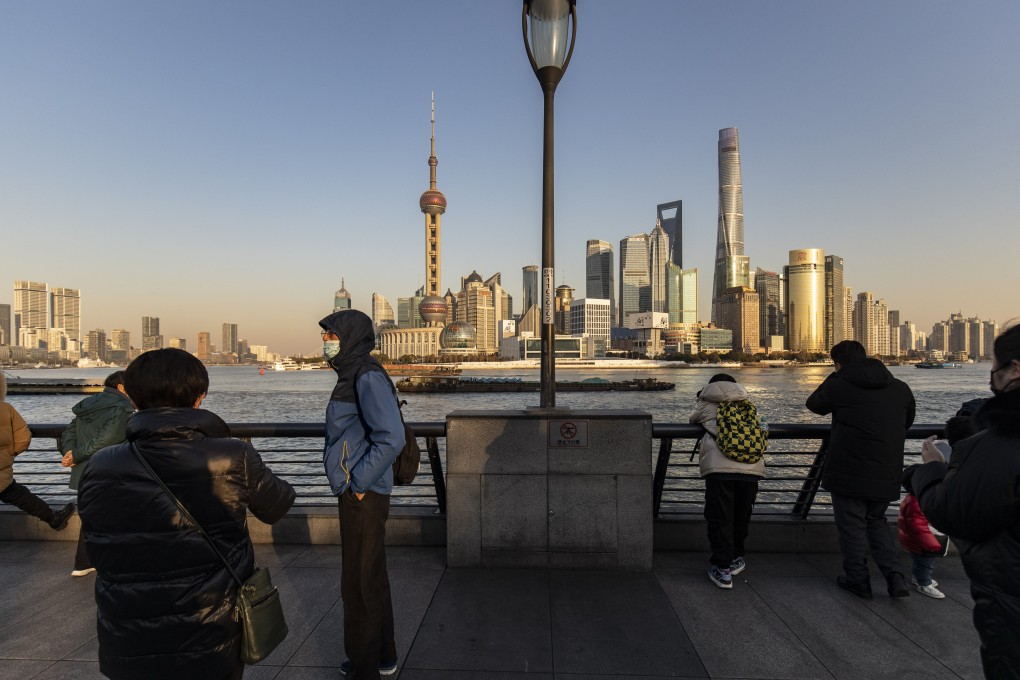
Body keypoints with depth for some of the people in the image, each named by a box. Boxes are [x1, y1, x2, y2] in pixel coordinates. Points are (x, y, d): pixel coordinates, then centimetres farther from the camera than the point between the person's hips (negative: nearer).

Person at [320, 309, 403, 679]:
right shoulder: (352, 375, 11)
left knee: (359, 583, 6)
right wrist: (353, 483, 14)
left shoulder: (369, 377, -19)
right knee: (372, 578, 21)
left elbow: (391, 438, -28)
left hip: (363, 496, -10)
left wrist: (358, 483, -19)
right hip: (355, 492, 10)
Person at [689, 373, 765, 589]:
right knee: (741, 517, 21)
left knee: (720, 519, 5)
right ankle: (736, 558, 36)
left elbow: (692, 419, 31)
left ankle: (723, 569, 6)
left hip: (720, 469, -4)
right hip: (751, 468, 4)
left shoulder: (706, 405, 14)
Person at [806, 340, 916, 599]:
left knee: (852, 525, 8)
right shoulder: (900, 388, 8)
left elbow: (814, 404, 7)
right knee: (876, 521, 23)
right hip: (886, 474, 6)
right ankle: (895, 575, 12)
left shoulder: (838, 384, -10)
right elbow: (907, 424, 21)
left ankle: (858, 580, 18)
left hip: (848, 473, -5)